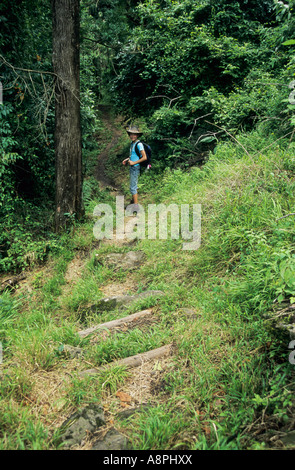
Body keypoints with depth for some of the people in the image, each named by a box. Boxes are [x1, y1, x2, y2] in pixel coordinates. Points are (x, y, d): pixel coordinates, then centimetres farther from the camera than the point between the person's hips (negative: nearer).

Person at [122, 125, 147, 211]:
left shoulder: (139, 144, -19)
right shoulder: (132, 143, 8)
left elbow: (144, 157, -23)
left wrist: (134, 162, -20)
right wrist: (127, 159, 9)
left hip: (135, 168, -9)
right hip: (131, 168, 9)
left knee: (133, 187, -7)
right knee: (133, 185, 20)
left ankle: (136, 206, -1)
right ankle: (133, 201, 33)